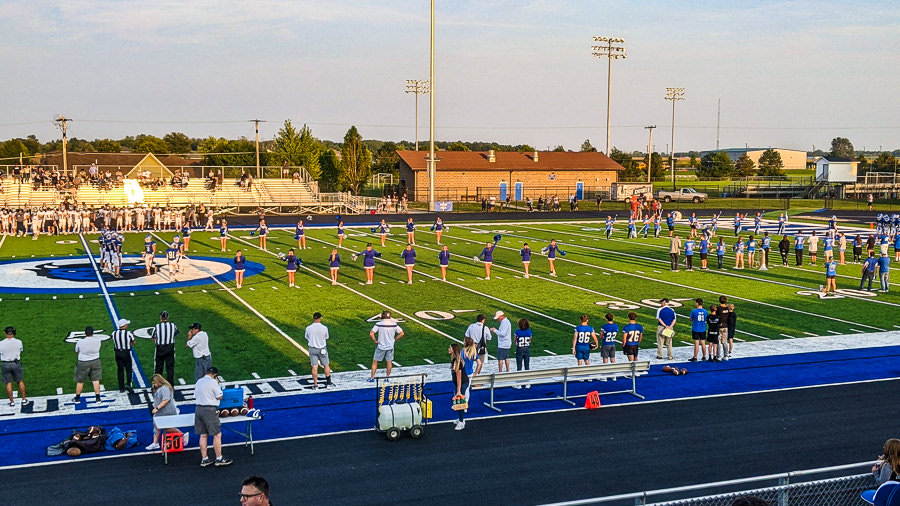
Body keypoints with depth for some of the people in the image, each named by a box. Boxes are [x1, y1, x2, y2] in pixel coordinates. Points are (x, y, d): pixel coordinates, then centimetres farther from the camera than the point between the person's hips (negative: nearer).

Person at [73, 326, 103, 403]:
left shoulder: (80, 342, -19)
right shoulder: (97, 341, -13)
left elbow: (77, 351, -2)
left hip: (83, 363, -2)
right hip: (95, 362, 2)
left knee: (80, 382, 14)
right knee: (96, 380, 10)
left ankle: (77, 398, 27)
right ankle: (97, 398, 13)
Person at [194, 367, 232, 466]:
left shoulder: (199, 382, 12)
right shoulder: (213, 382, -11)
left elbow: (195, 397, 17)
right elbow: (219, 397, -8)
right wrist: (217, 384, 1)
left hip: (198, 409, 8)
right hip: (209, 410, -8)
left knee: (203, 435, 12)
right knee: (217, 435, 0)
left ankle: (204, 459, 16)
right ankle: (219, 459, 4)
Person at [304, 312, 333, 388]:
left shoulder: (308, 328, -8)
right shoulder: (324, 328, -12)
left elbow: (307, 338, 5)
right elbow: (326, 339, 0)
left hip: (312, 349, 1)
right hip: (322, 349, -1)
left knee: (314, 367, 3)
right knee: (326, 365, 14)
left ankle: (315, 384, 5)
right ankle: (328, 382, 19)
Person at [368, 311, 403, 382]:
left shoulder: (379, 324, -13)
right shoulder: (394, 324, -5)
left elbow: (371, 334, -19)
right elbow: (401, 333, 1)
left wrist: (375, 341, -5)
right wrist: (394, 339, 7)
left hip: (380, 346, -2)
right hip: (390, 346, 2)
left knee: (375, 362, 10)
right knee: (389, 362, 16)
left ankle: (372, 377, 13)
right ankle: (387, 377, 22)